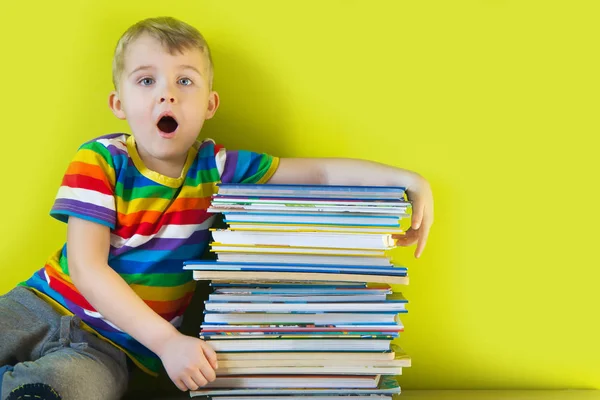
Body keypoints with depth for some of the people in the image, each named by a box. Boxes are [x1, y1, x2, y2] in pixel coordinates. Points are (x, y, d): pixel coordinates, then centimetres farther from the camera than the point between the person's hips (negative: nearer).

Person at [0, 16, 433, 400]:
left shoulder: (217, 169, -3)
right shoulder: (100, 161, -9)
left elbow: (322, 171, -4)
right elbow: (87, 267, -17)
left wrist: (408, 179, -18)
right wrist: (166, 340, -27)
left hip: (110, 345, 0)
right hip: (39, 306, 0)